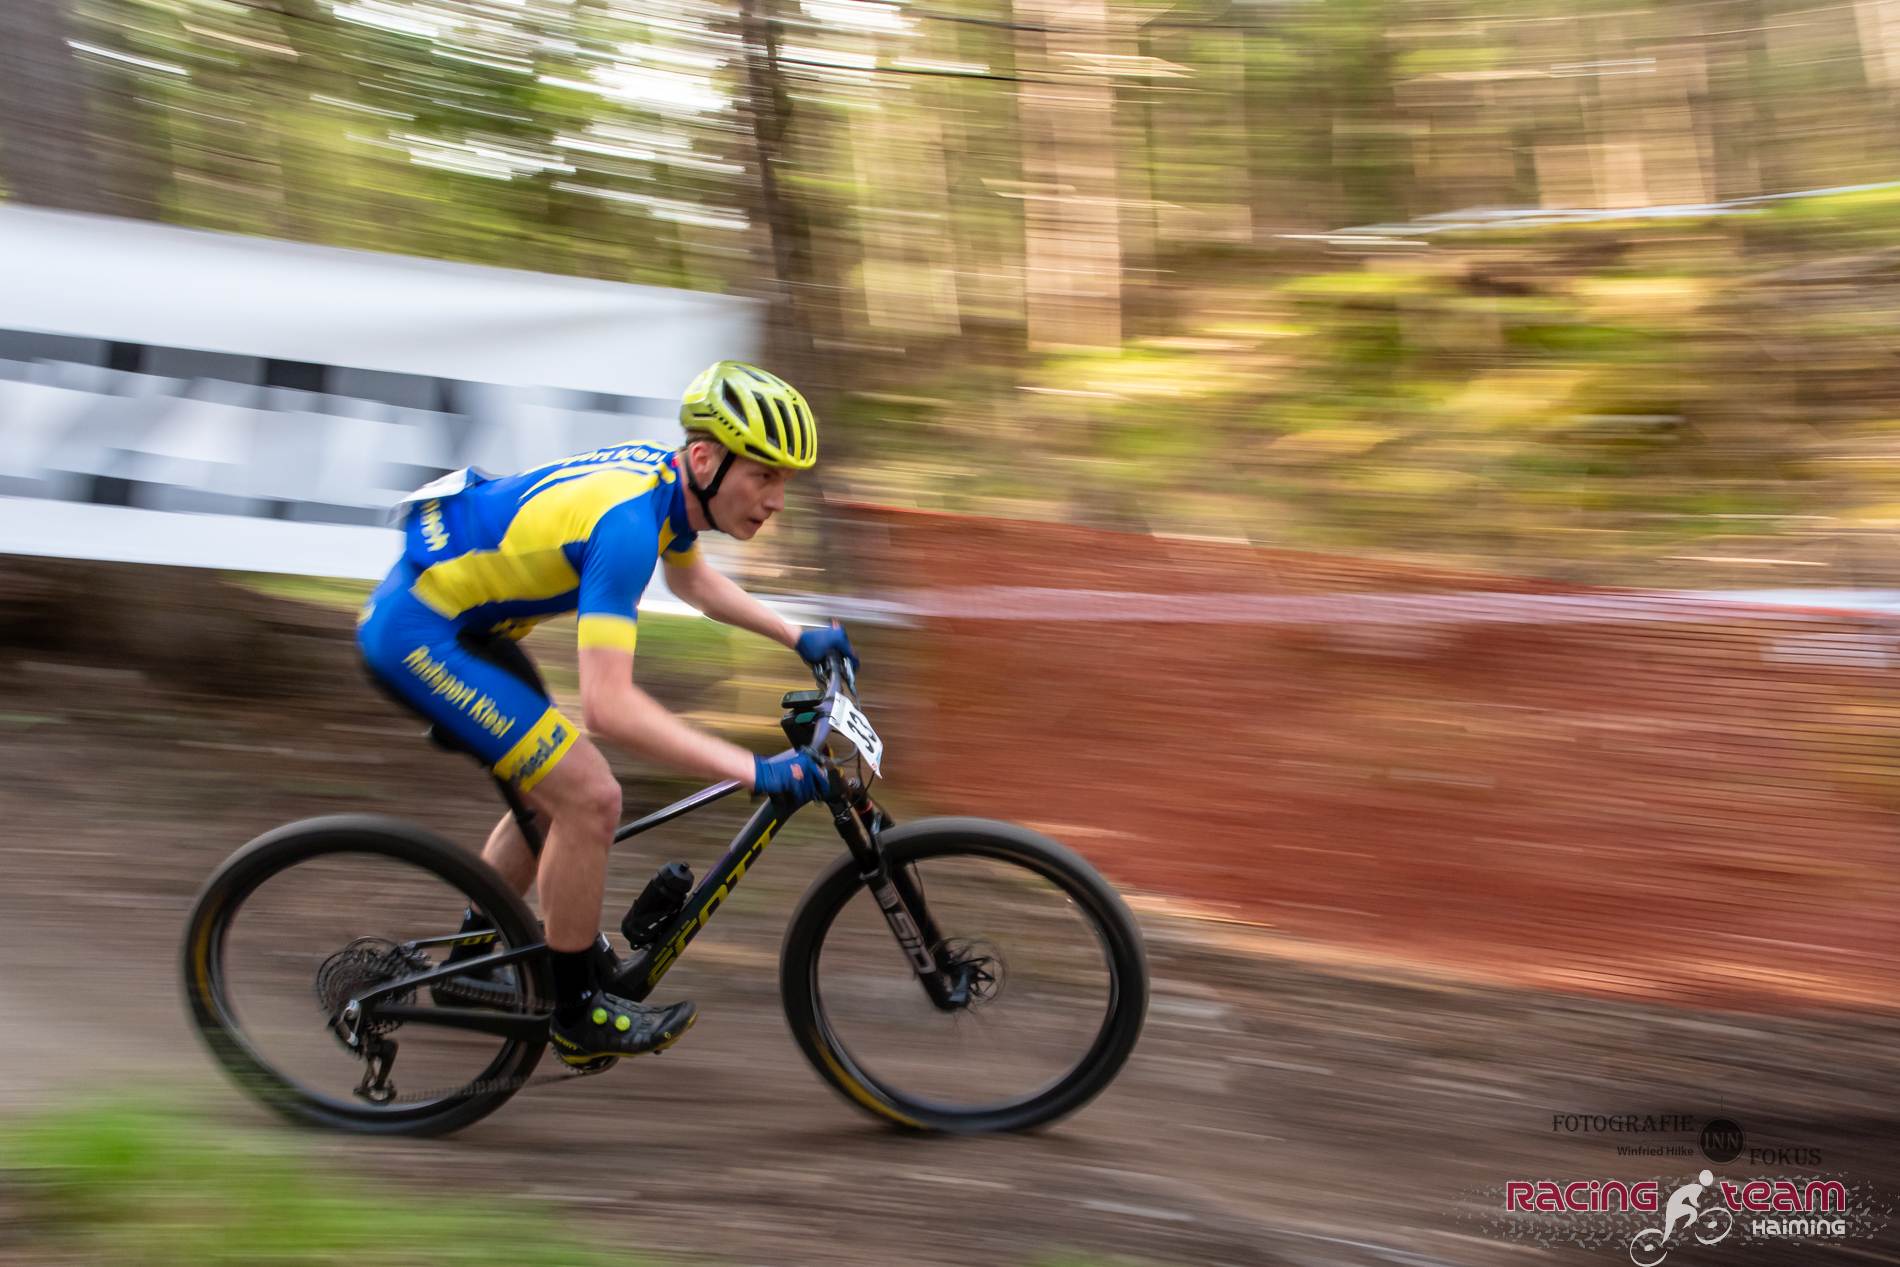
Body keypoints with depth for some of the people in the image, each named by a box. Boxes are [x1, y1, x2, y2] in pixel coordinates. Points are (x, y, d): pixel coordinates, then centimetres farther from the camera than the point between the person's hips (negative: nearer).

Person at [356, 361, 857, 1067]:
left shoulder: (665, 475, -1)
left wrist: (797, 638, 18)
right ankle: (578, 1017, 1)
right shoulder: (627, 518, -30)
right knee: (588, 800, -13)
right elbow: (607, 705, -37)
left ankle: (466, 968, 35)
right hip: (420, 636, -10)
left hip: (456, 621, 10)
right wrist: (755, 771, -37)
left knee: (552, 798, 19)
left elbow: (691, 580, 24)